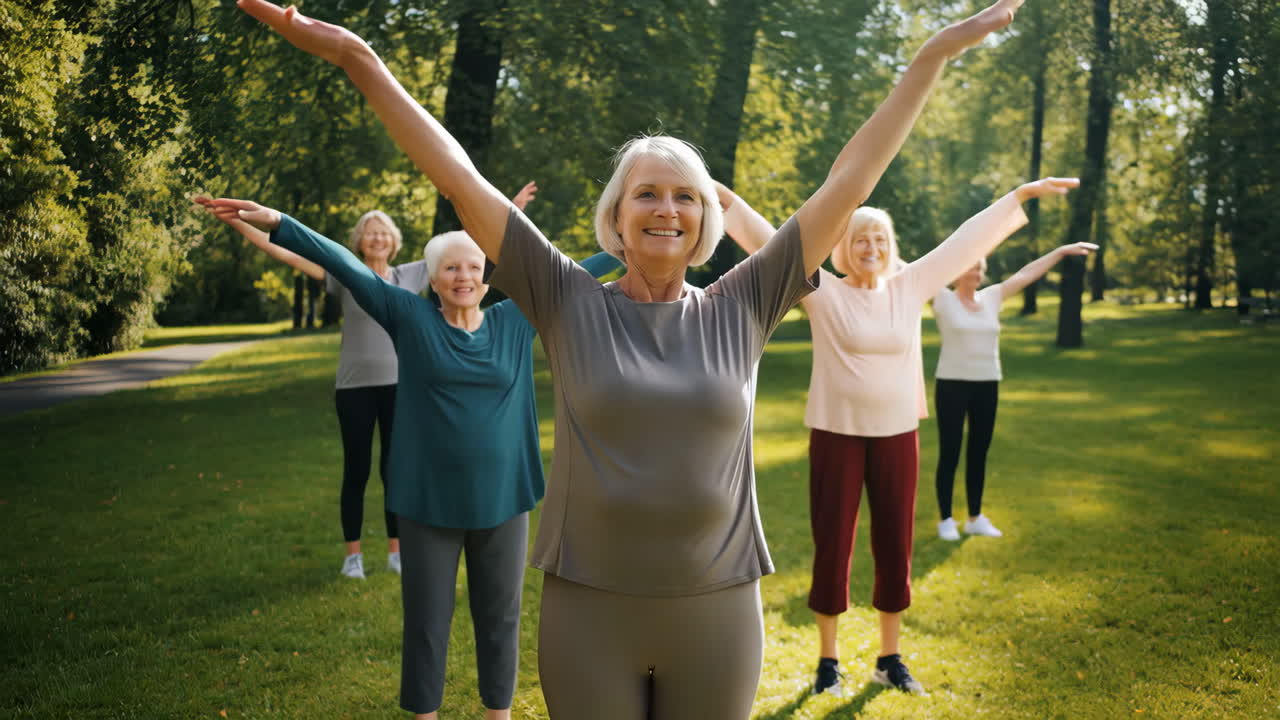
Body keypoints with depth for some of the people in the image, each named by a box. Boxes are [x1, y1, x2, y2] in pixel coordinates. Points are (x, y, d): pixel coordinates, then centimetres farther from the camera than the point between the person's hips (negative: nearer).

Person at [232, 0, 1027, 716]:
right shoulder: (569, 304, -3)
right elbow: (462, 180, -6)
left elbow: (848, 185, 0)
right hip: (589, 608, -1)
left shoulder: (741, 309, 0)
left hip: (717, 611, 1)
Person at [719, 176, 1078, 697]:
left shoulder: (910, 287, 4)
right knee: (832, 547, 4)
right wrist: (727, 198, -17)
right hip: (836, 434, -3)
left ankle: (890, 658, 24)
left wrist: (1021, 195, 7)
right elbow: (769, 243, -10)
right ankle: (827, 658, 19)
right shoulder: (823, 291, -5)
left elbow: (966, 241, 6)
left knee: (894, 547, 9)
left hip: (896, 435, 3)